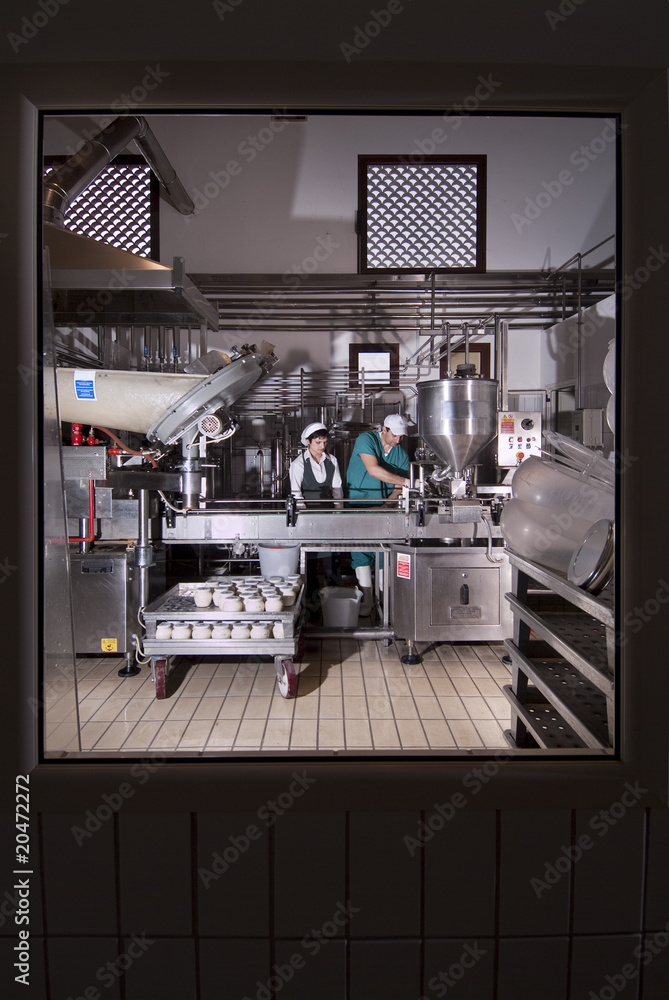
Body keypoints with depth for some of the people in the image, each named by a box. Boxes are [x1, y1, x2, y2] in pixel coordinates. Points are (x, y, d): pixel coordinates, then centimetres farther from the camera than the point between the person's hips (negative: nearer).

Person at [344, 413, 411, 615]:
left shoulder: (401, 454, 5)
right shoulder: (366, 440, -10)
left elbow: (398, 487, 5)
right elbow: (373, 470, -25)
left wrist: (387, 501, -16)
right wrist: (406, 481, -29)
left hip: (383, 508, 4)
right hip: (359, 504, -3)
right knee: (361, 549, -8)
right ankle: (366, 599, -3)